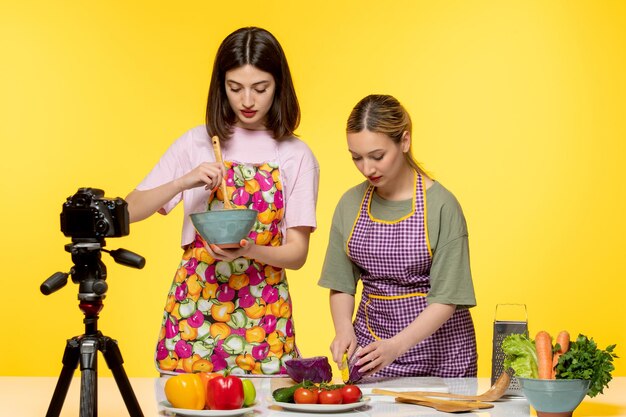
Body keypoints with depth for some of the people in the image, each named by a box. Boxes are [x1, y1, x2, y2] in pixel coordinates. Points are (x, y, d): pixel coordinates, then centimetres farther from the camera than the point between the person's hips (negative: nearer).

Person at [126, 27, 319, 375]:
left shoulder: (296, 156, 1)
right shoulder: (197, 143, 3)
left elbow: (297, 253, -1)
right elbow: (132, 210, 0)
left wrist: (250, 250, -20)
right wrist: (184, 182, -15)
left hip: (263, 311, 0)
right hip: (194, 304, 0)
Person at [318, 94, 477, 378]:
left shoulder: (441, 205, -13)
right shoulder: (351, 204, 1)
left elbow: (447, 299, -16)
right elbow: (341, 284, 7)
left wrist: (396, 346, -26)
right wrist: (344, 330, -11)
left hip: (439, 349, -3)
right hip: (370, 346, 4)